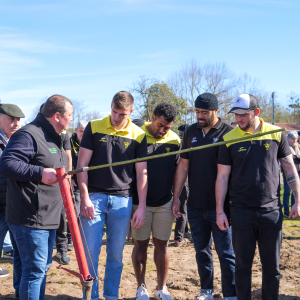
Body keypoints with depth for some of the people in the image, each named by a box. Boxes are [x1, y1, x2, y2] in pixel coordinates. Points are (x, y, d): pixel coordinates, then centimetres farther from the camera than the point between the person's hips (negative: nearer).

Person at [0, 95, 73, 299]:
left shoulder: (53, 138, 18)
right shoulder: (28, 135, -15)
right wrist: (40, 173, -28)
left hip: (48, 217, 10)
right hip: (30, 219, -10)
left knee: (43, 267, 19)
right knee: (35, 270, -5)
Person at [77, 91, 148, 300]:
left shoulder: (138, 135, 4)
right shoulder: (94, 127, 2)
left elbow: (142, 173, 5)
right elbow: (82, 164, 1)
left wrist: (142, 207, 0)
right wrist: (84, 198, -7)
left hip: (122, 200, 1)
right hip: (94, 197, -1)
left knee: (116, 255, 8)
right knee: (90, 253, 0)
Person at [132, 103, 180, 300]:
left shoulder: (175, 140, 2)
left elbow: (177, 171, 9)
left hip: (165, 203, 3)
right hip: (140, 202, -2)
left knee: (162, 245, 9)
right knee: (141, 245, 7)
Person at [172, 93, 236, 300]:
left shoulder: (229, 132, -7)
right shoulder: (191, 132, 8)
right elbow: (183, 166, 11)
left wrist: (228, 204, -10)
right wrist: (176, 197, 7)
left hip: (219, 206, -5)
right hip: (195, 205, 5)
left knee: (226, 253, 1)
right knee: (202, 250, 14)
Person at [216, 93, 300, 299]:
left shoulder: (276, 134, 0)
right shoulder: (229, 139, -1)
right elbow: (222, 177, 1)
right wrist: (220, 211, -3)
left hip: (271, 211, 1)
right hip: (241, 212, 0)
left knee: (272, 266, 10)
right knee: (243, 265, 8)